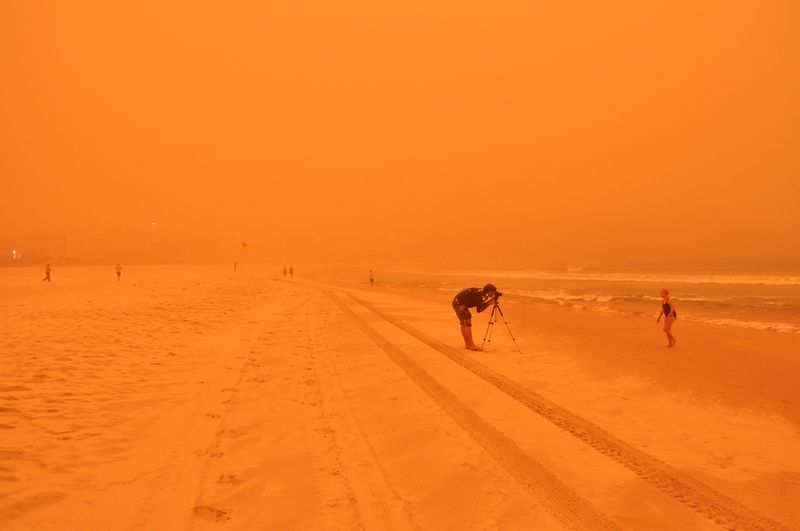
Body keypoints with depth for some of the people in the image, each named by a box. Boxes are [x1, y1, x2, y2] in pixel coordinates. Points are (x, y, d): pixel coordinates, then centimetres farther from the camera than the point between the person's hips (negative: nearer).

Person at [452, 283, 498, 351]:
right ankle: (471, 345, -8)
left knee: (463, 324, 12)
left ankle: (467, 344, 17)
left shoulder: (481, 293, 11)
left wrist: (488, 302, 4)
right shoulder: (480, 294, -17)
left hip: (456, 303, 10)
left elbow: (480, 306, 13)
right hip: (459, 303, -10)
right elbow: (479, 310, -16)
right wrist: (489, 304, -10)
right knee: (467, 323, -9)